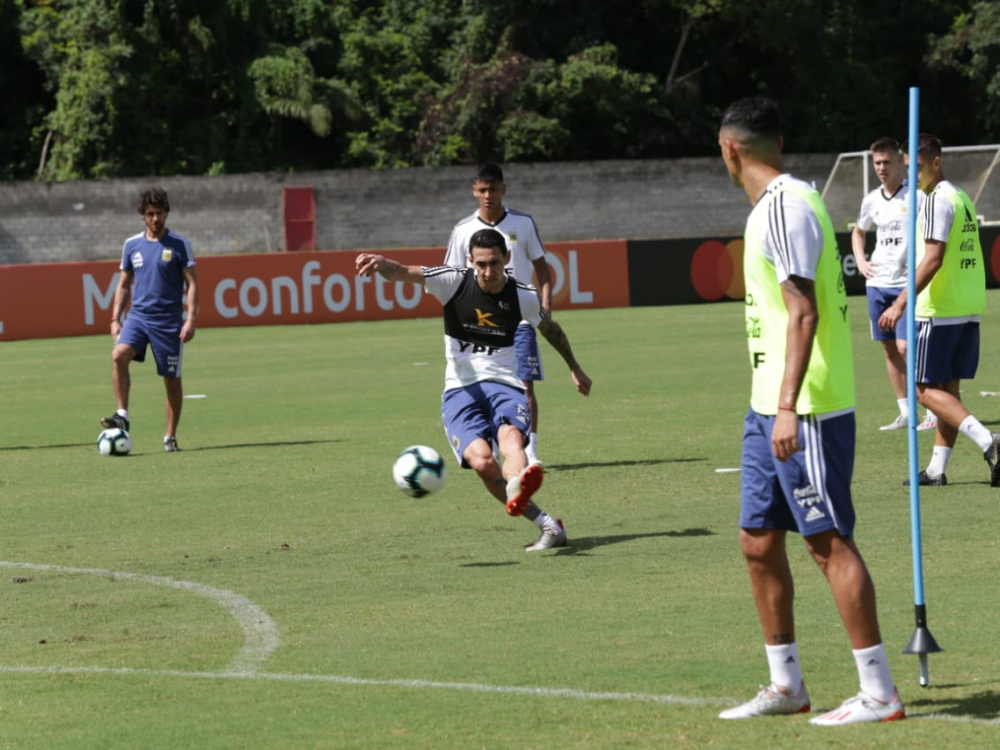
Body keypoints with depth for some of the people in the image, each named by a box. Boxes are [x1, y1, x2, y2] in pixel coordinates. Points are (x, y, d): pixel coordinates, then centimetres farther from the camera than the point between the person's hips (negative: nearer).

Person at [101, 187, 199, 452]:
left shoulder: (179, 244, -1)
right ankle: (122, 415, -23)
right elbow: (124, 284, 16)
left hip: (168, 320, -2)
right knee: (119, 355, -25)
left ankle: (170, 437, 13)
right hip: (138, 315, 2)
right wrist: (115, 318, 7)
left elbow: (192, 283, -2)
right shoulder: (132, 245, 8)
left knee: (172, 379, 2)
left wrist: (191, 319, -12)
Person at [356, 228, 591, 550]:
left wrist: (574, 368, 39)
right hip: (460, 390, 0)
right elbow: (405, 273, -19)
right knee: (481, 460, -27)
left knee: (511, 436, -36)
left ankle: (517, 488, -69)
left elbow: (550, 328, 26)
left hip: (504, 386, 0)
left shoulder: (523, 297, 4)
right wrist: (383, 264, -43)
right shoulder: (453, 281, -3)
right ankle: (547, 526, -19)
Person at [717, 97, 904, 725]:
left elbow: (803, 313, -21)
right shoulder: (776, 205, 15)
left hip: (807, 411, -10)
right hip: (769, 410, 10)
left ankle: (879, 692, -3)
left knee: (831, 542, -7)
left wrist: (788, 407, -26)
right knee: (759, 541, 12)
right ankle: (786, 685, 20)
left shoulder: (785, 207, -15)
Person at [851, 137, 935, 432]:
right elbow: (858, 232, 27)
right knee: (889, 349, 7)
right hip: (878, 283, 6)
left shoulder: (917, 195, -9)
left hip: (908, 283, -6)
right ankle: (905, 413, 15)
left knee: (906, 347, -13)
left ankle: (934, 412, -4)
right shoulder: (872, 200, 9)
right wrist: (860, 261, 11)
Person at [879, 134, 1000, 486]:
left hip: (938, 310, -9)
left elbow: (933, 259, -22)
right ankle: (937, 468, 13)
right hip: (968, 309, 9)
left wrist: (901, 303, -23)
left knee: (925, 388, -5)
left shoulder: (938, 200, -14)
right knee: (948, 387, 11)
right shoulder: (962, 197, 16)